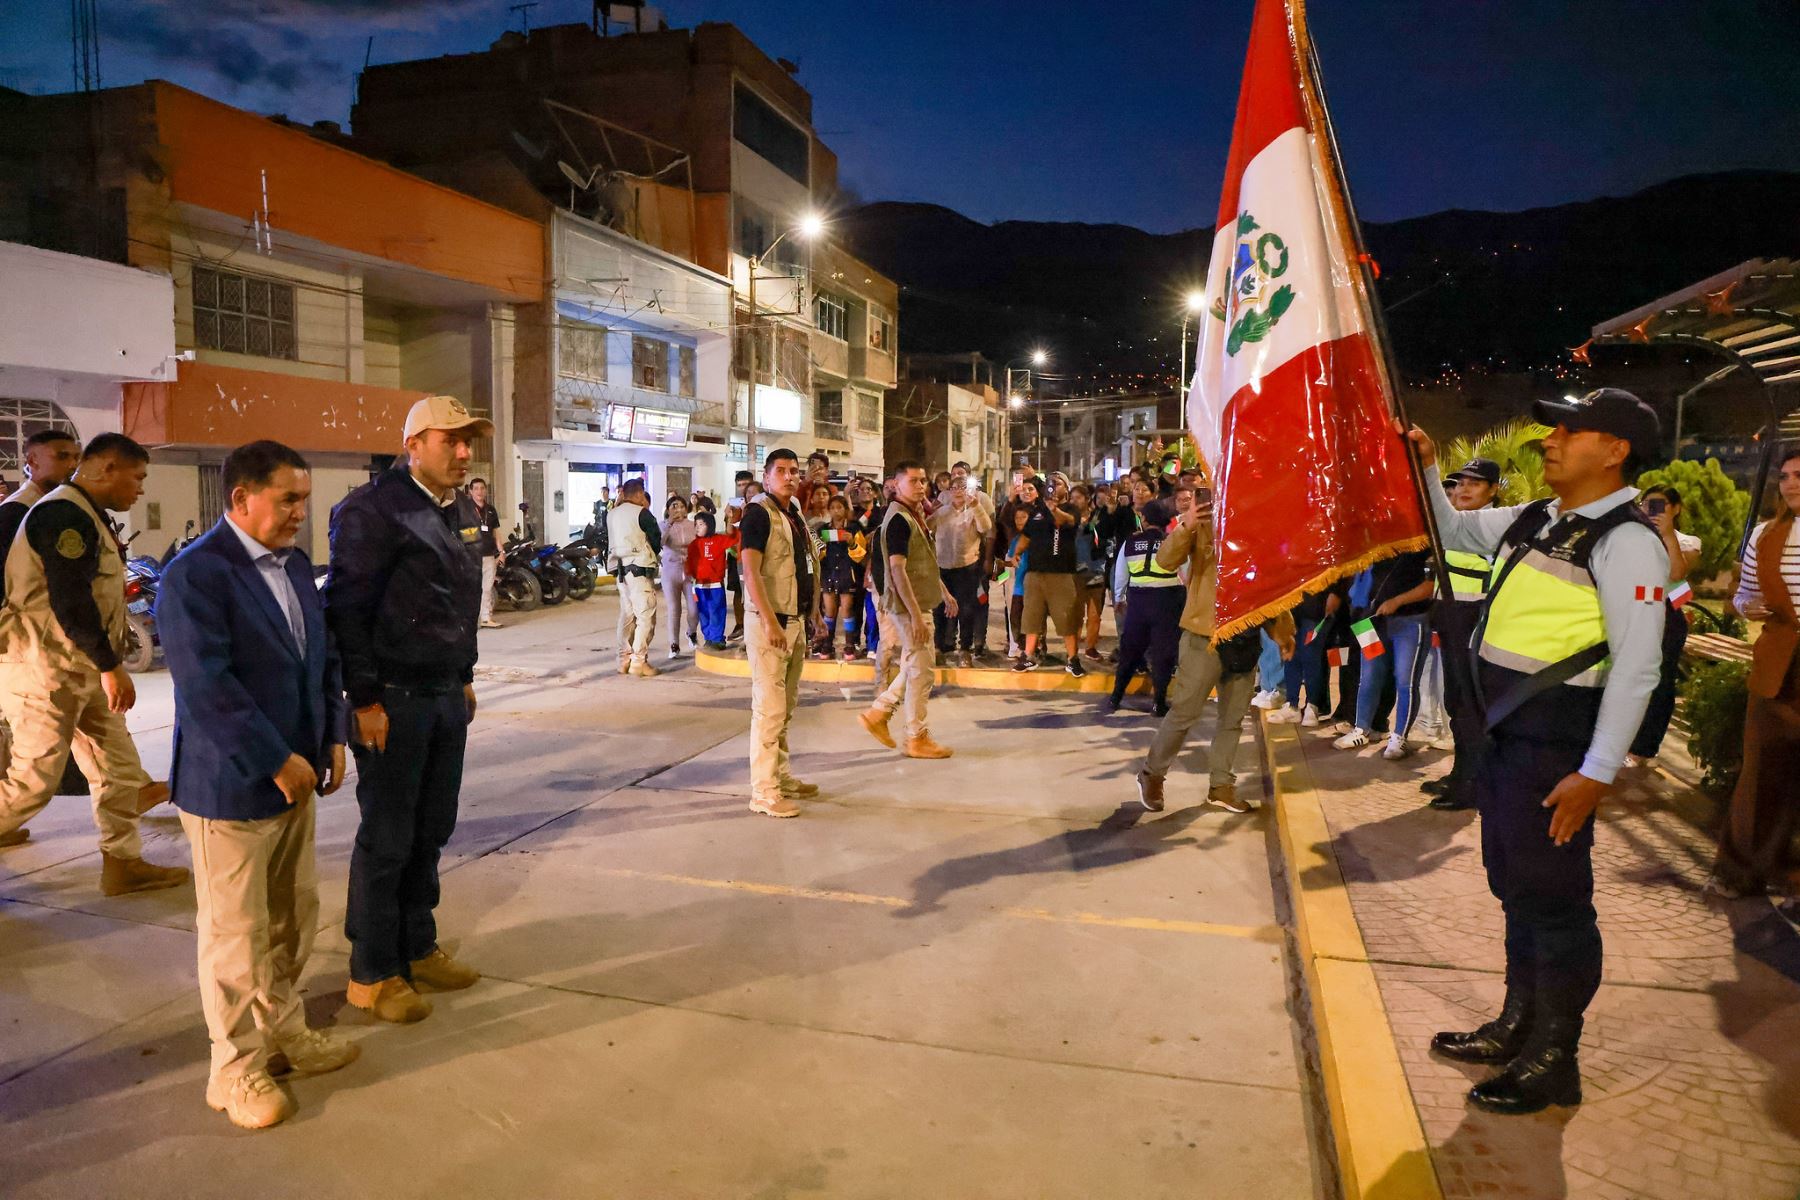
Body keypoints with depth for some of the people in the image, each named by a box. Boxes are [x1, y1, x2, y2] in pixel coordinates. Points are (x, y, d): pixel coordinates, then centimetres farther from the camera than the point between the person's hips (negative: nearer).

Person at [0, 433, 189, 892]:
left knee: (118, 768, 10)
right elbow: (69, 602, -24)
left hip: (79, 669, 10)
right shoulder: (65, 516, -18)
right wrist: (110, 666, -21)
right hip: (45, 669, -10)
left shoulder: (85, 516, 15)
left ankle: (123, 863, 18)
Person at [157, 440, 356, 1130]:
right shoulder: (194, 575, -16)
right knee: (236, 934, 5)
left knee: (293, 918, 18)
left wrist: (333, 739, 3)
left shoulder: (294, 566, 9)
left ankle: (283, 1030, 35)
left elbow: (324, 656, 14)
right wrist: (277, 762, -20)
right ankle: (236, 1069, 21)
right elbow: (207, 686, -23)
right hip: (230, 787, -7)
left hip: (294, 777, 8)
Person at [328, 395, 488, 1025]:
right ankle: (371, 974, 17)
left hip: (447, 696, 8)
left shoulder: (460, 510, 12)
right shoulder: (374, 508, -13)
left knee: (432, 831, 15)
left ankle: (418, 948, 30)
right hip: (393, 700, -8)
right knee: (387, 838, 3)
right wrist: (365, 700, -17)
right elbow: (347, 608, -16)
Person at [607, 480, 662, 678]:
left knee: (626, 615, 12)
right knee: (645, 616, -4)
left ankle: (624, 660, 14)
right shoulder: (641, 513, -9)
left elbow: (611, 540, 14)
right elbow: (656, 538, -2)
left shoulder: (612, 514, 11)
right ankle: (639, 661, -8)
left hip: (621, 569, 7)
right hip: (640, 568, -7)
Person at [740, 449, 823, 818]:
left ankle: (781, 776, 25)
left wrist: (811, 617, 17)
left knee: (786, 707, 15)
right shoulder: (758, 513, -11)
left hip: (795, 620, 9)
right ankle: (764, 791, -2)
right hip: (769, 622, -9)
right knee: (769, 708, -7)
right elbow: (750, 571, -20)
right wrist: (770, 621, -26)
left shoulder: (794, 516, 15)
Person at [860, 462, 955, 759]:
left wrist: (945, 593, 24)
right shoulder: (899, 519, -18)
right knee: (920, 671, -1)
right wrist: (916, 615, -26)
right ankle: (916, 738, 9)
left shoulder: (913, 516, 13)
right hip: (907, 606, -10)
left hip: (918, 603, 10)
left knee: (914, 667, 18)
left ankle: (878, 713, 25)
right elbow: (898, 570, -24)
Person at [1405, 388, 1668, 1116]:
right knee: (1512, 885, 19)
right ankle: (1517, 1027, 36)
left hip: (1556, 740, -8)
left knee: (1551, 895, 3)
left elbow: (1637, 667, -19)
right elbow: (1451, 530, 27)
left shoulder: (1626, 542, -15)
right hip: (1503, 727, 9)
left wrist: (1597, 773, -20)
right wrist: (1426, 468, 12)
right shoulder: (1532, 520, 10)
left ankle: (1553, 1061, 21)